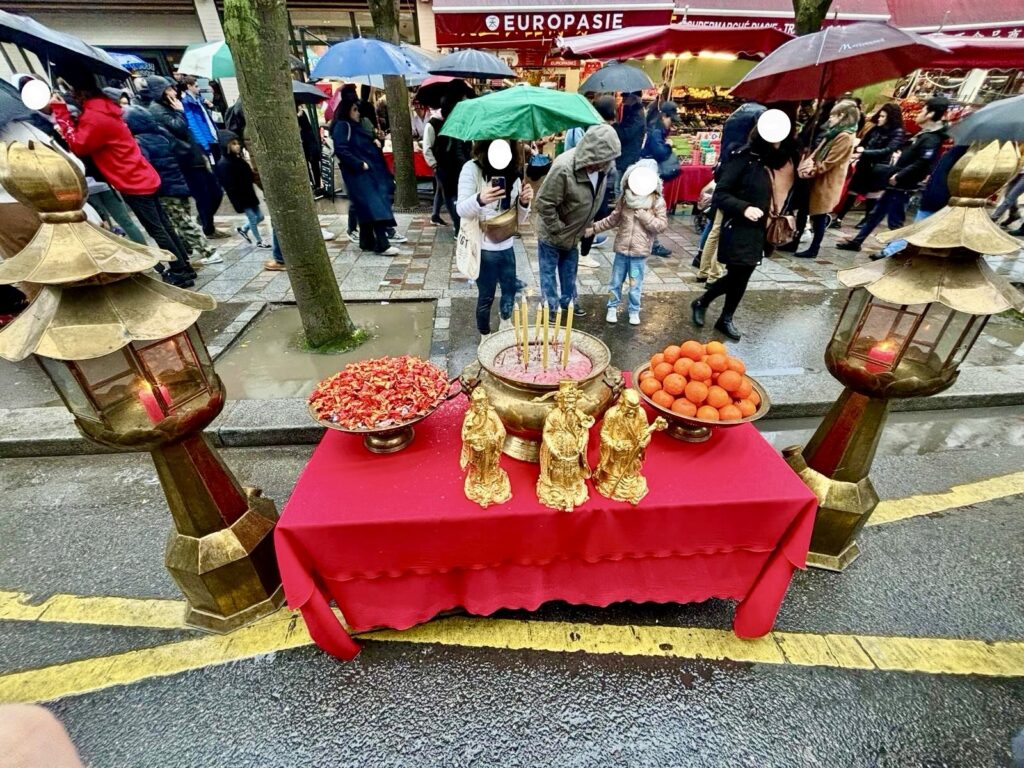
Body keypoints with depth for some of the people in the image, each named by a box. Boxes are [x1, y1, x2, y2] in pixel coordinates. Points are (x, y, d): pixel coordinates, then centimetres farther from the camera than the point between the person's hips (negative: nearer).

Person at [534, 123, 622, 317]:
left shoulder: (601, 166, -10)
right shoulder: (563, 168, -32)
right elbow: (543, 203, -27)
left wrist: (589, 225, 7)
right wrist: (558, 229, -20)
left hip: (573, 233, 7)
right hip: (551, 234, -6)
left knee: (569, 270, 21)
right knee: (549, 272, 9)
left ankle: (568, 300, 39)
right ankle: (551, 309, 23)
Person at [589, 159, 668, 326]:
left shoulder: (657, 202, -8)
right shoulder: (625, 198, 0)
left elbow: (662, 225, -11)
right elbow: (613, 219, 9)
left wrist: (644, 216, -19)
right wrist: (594, 227, 6)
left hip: (640, 252, -2)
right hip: (622, 249, 2)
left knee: (635, 284, 9)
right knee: (616, 281, 13)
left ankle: (634, 311, 26)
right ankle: (613, 307, 29)